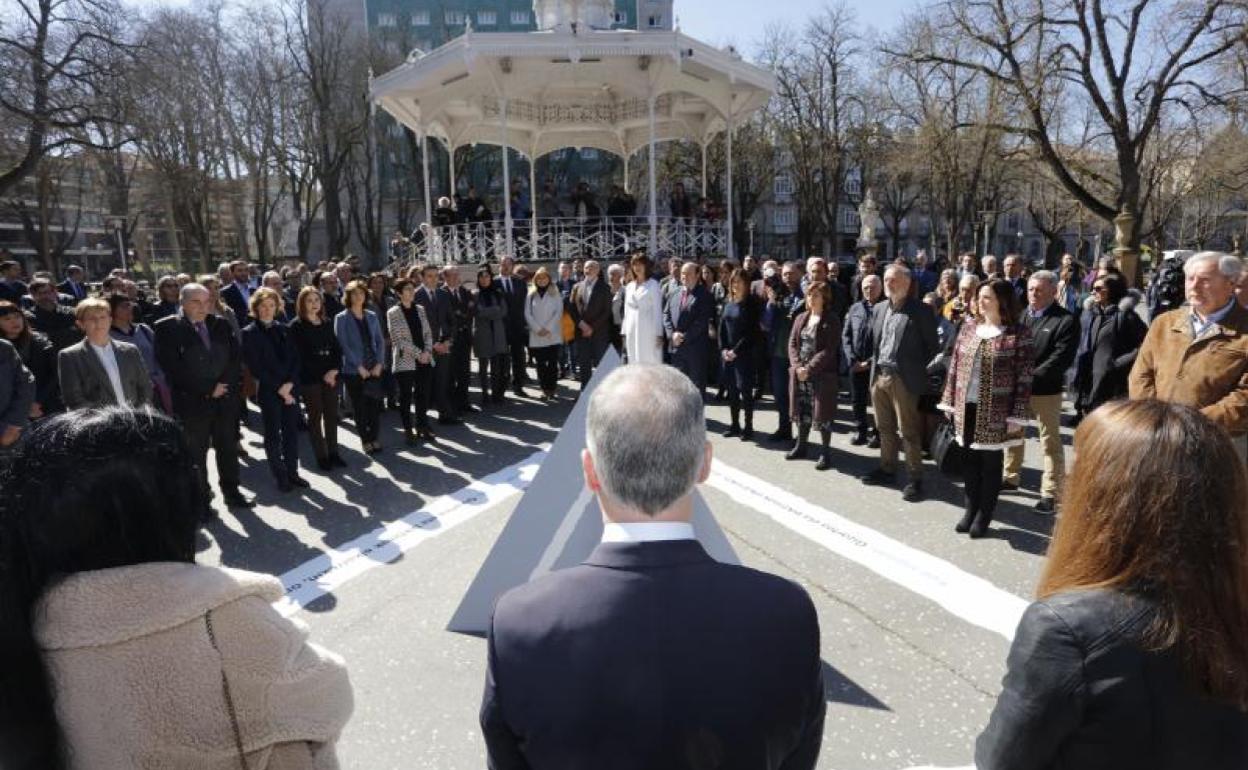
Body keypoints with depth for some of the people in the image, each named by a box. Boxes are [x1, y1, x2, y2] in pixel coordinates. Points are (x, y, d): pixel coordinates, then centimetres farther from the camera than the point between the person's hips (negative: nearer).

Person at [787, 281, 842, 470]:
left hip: (822, 375, -5)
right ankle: (801, 446, 26)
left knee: (822, 413, -1)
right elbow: (792, 343, 7)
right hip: (799, 373, 5)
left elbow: (829, 350, -13)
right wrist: (797, 366, -9)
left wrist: (809, 369, -18)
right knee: (802, 411, 13)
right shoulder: (801, 318, 12)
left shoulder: (832, 321, -6)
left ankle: (826, 452, 8)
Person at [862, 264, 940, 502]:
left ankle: (914, 479, 6)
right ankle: (887, 469, 28)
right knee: (885, 428, 16)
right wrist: (874, 365, 9)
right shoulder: (878, 309, 12)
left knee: (909, 432, -2)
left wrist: (916, 368, -4)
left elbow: (933, 346, -3)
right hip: (879, 376, 6)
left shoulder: (920, 311, -7)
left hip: (903, 379, -6)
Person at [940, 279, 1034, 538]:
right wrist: (949, 400, 7)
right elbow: (955, 365, 9)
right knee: (969, 460, 13)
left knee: (991, 462, 7)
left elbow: (1024, 377, -10)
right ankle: (970, 509, 29)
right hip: (966, 407, 5)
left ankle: (984, 515, 22)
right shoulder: (969, 326, 6)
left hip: (995, 411, -4)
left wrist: (1017, 415, -13)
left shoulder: (1018, 332, -9)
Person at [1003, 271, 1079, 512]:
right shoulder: (1019, 314, 8)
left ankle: (1051, 493, 10)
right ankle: (1010, 477, 34)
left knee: (1051, 442, 3)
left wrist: (1030, 377, -22)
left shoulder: (1066, 320, -8)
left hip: (1045, 390, -5)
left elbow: (1061, 358, -16)